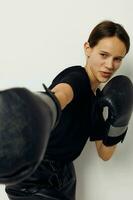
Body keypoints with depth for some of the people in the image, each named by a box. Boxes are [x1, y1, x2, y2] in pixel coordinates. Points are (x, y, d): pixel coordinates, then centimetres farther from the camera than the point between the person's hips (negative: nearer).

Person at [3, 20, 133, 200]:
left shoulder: (98, 98, 6)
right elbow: (60, 95, -43)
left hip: (63, 175, 8)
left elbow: (104, 154, 8)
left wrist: (118, 125, -10)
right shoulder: (76, 77, -16)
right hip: (34, 179, -8)